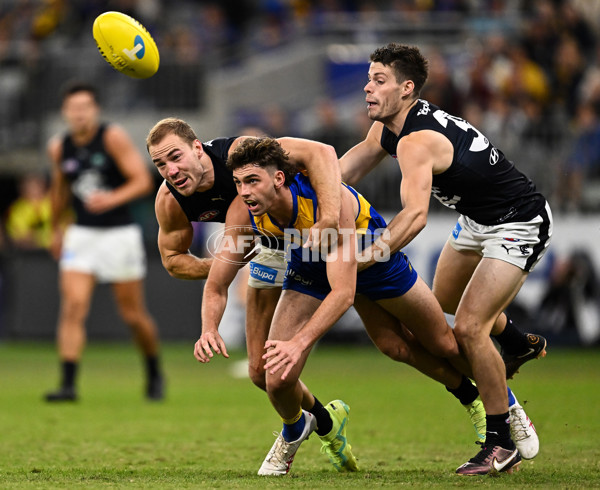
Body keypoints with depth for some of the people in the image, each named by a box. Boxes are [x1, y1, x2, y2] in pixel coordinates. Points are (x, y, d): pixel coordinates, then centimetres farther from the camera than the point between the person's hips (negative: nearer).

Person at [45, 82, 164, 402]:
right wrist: (56, 229, 29)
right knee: (72, 307, -13)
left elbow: (143, 181, -14)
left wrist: (112, 198, -31)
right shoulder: (59, 148, 3)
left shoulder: (114, 138, -10)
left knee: (133, 314, 4)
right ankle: (68, 384, -15)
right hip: (81, 235, 3)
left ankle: (154, 373, 27)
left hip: (119, 234, -3)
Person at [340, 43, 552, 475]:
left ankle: (502, 444, -6)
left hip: (520, 224, -10)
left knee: (469, 327, -18)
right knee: (444, 298, 28)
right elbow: (362, 154, 15)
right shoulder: (390, 125, -4)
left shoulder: (416, 141, -33)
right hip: (477, 220, 10)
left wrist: (360, 260, -51)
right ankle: (520, 345, 55)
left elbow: (415, 216, -46)